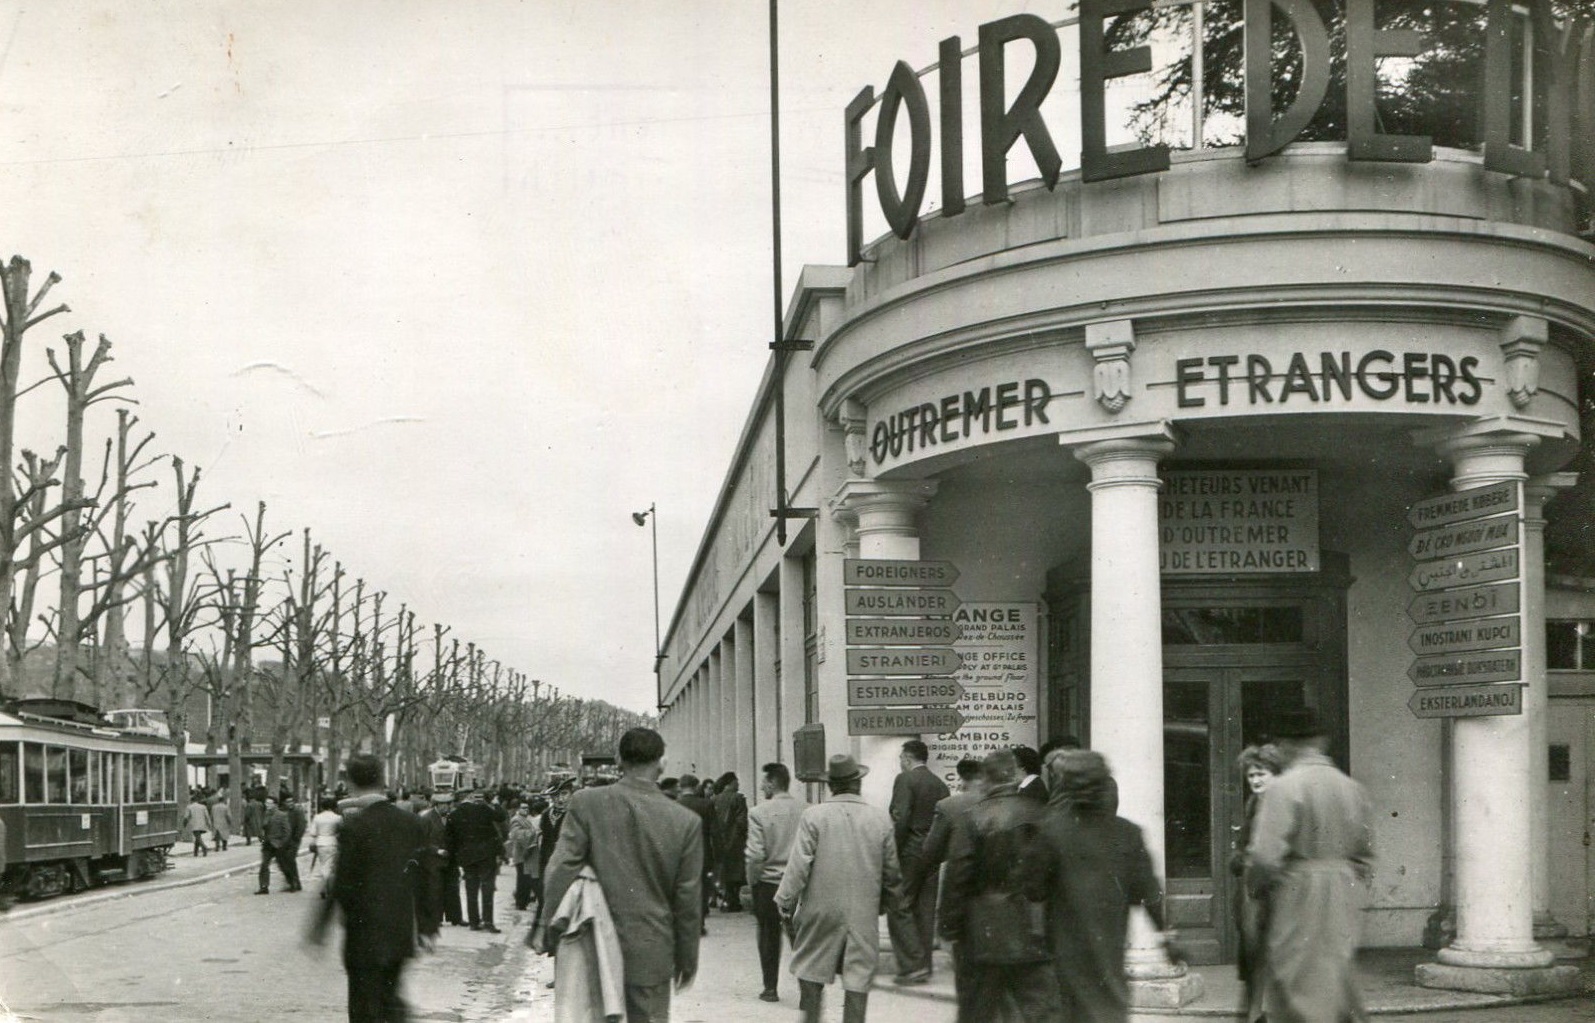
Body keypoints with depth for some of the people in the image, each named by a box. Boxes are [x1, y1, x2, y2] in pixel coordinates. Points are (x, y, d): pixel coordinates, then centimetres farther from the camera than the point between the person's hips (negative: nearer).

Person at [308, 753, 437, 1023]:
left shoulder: (353, 827, -15)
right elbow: (423, 878, 7)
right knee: (389, 999, 20)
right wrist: (426, 926, 14)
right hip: (401, 935, 5)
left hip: (364, 938, -5)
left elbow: (342, 884, -13)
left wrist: (321, 923, -2)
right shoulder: (412, 822, 2)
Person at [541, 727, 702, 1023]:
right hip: (651, 954, -1)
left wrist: (551, 931, 0)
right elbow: (687, 899, -1)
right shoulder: (686, 821, -6)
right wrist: (687, 959, 10)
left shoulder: (586, 803, -6)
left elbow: (559, 871, -9)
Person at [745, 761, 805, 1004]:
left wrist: (752, 881, 0)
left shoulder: (758, 813, -13)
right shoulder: (804, 811, -5)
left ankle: (770, 988, 16)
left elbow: (755, 855, -15)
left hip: (768, 883, -2)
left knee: (769, 936, 11)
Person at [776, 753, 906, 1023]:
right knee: (858, 979, 6)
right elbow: (892, 870, 5)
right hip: (863, 913, 1)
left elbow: (799, 864, -10)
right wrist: (890, 900, 21)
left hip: (820, 909, -1)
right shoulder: (881, 818, -2)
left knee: (811, 972, 13)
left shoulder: (813, 816, -9)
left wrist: (785, 901, -2)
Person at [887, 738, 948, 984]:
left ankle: (912, 965, -10)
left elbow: (901, 819, -18)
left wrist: (893, 853, -13)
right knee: (925, 912, 11)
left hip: (909, 853, -7)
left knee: (899, 910, -2)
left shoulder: (905, 779, -8)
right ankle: (923, 967, 14)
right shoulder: (940, 785, 11)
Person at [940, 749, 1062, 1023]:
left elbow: (957, 879, -10)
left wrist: (950, 928, -2)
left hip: (984, 938, -2)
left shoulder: (969, 819, -10)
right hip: (1035, 938, 2)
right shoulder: (1043, 816, -1)